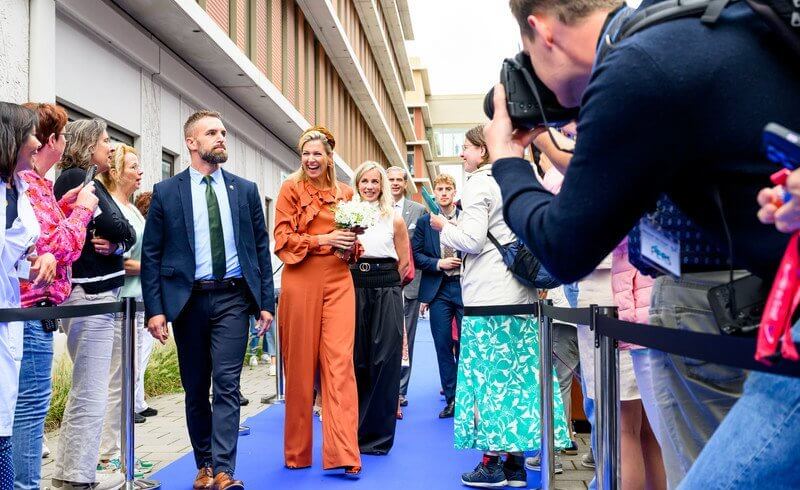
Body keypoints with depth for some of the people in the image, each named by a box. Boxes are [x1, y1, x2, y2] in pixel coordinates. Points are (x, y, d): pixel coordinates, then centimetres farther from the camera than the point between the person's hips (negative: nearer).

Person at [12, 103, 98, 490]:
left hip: (30, 306, 11)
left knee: (26, 407, 16)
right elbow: (57, 247, -19)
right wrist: (82, 210, -6)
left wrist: (64, 206, 16)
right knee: (30, 407, -4)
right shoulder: (27, 185, -16)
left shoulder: (32, 183, 15)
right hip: (31, 307, -11)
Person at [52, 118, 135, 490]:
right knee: (91, 392, -5)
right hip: (89, 292, -10)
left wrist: (115, 245, -9)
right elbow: (122, 232, -18)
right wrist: (119, 242, 3)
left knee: (84, 389, 16)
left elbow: (125, 238, 12)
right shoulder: (78, 178, -10)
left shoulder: (84, 180, 18)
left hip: (92, 291, 10)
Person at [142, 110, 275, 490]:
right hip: (188, 299, 0)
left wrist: (266, 301, 3)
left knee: (226, 384, -8)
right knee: (195, 388, 10)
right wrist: (155, 309, -6)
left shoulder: (245, 190, 8)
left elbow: (261, 248, 8)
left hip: (232, 297, 0)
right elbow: (151, 255, 1)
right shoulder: (166, 192, 3)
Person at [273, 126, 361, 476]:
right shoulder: (291, 189, 4)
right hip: (301, 279, -2)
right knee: (300, 363, 3)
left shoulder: (344, 194, 13)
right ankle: (298, 450, 17)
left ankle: (343, 453, -7)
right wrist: (324, 239, -15)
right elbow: (283, 238, -4)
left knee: (339, 359, -7)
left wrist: (350, 244, 0)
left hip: (338, 279, 2)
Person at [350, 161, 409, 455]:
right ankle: (356, 430, 16)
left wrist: (383, 283, 10)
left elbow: (404, 263, 11)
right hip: (353, 290, 1)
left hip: (386, 293, -1)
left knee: (384, 361, -2)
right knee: (355, 361, 3)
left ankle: (377, 435, 9)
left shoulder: (394, 219, 7)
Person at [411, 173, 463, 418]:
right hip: (438, 290, 2)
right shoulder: (424, 221, 9)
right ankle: (451, 398, 14)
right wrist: (439, 263, -9)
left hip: (464, 288, -1)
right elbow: (416, 255, 5)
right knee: (443, 345, 4)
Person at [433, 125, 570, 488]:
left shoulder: (479, 184, -7)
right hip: (520, 293, 8)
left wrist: (444, 227, 2)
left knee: (486, 372, -2)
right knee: (516, 370, 7)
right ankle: (515, 461, 13)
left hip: (487, 295, -8)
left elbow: (472, 241, -14)